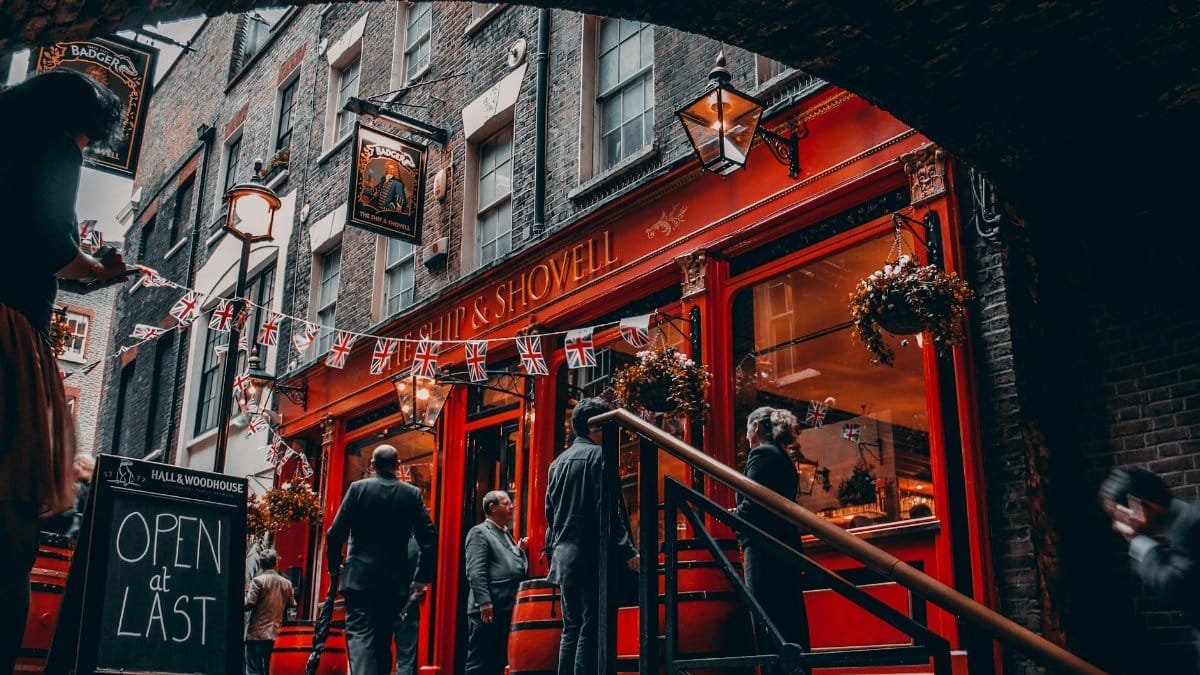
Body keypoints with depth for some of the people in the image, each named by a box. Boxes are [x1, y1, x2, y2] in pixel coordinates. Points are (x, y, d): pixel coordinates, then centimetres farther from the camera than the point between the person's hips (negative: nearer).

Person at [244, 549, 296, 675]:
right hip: (277, 635, 4)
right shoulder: (287, 583, 6)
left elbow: (249, 604, -13)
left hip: (257, 634, -4)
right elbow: (292, 605, 11)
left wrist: (245, 593, 6)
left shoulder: (258, 580, -8)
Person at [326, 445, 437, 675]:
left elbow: (335, 533, -3)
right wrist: (422, 576, 8)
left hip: (360, 577, -2)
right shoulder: (412, 494, 3)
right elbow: (428, 537, -1)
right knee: (383, 639, 14)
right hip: (395, 580, 3)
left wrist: (334, 567, 13)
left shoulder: (358, 488, -1)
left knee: (359, 635, -8)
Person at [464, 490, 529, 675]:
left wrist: (520, 550, 7)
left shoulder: (506, 534, 21)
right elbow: (475, 572, -14)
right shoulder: (479, 532, -5)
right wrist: (485, 603, -20)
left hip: (506, 609, 8)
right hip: (488, 610, -8)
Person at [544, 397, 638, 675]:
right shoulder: (598, 454, -6)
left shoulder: (558, 462, 18)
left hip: (564, 558, 8)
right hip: (591, 557, -8)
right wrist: (627, 551, -14)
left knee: (571, 629, 11)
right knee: (591, 630, -7)